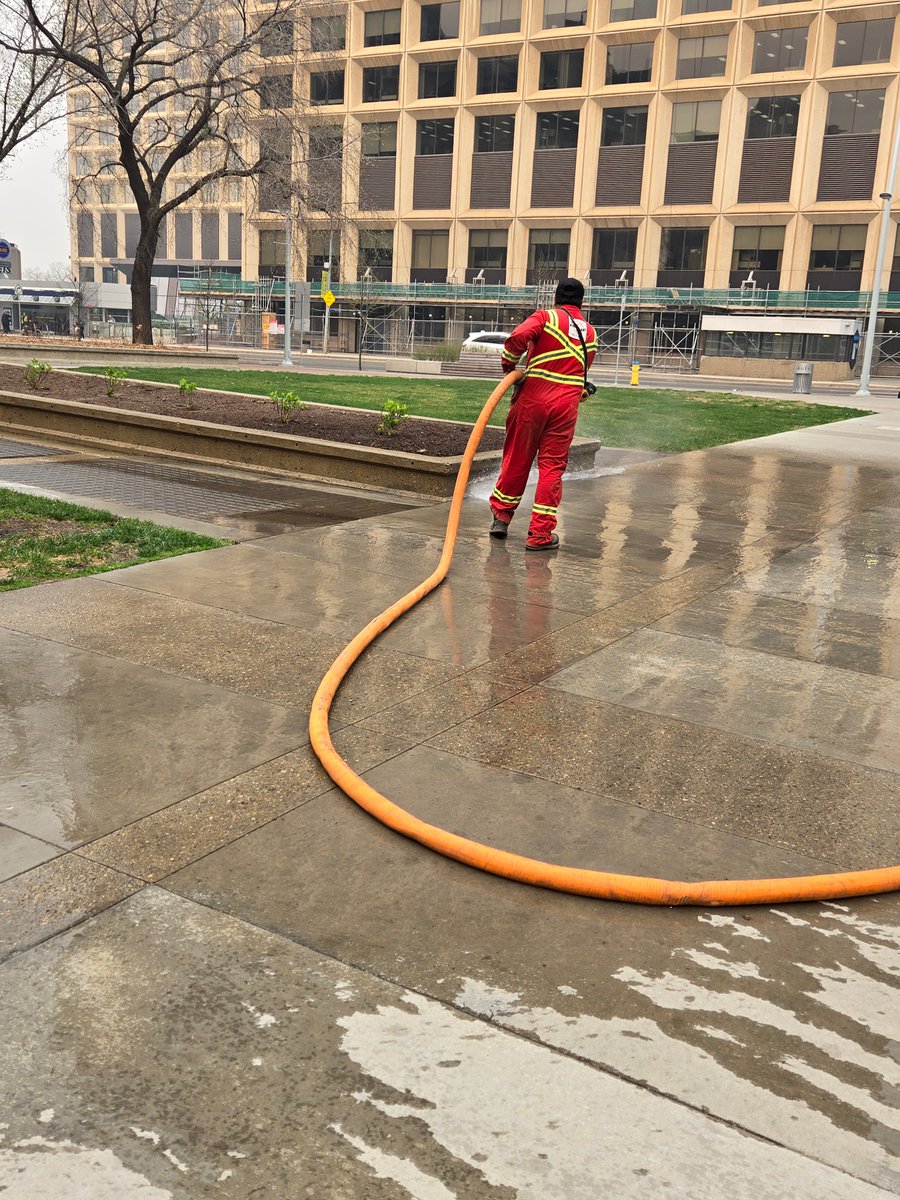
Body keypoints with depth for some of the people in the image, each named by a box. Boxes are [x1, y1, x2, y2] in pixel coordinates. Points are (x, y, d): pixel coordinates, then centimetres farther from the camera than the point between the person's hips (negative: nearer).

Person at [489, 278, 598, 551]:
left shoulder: (545, 317, 0)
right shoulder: (590, 334, 16)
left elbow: (517, 337, -16)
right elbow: (581, 371, 14)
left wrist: (509, 365, -2)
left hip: (532, 398, -2)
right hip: (566, 405, 2)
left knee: (517, 459, 11)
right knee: (552, 466, 5)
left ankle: (501, 516, 24)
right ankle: (540, 533, 3)